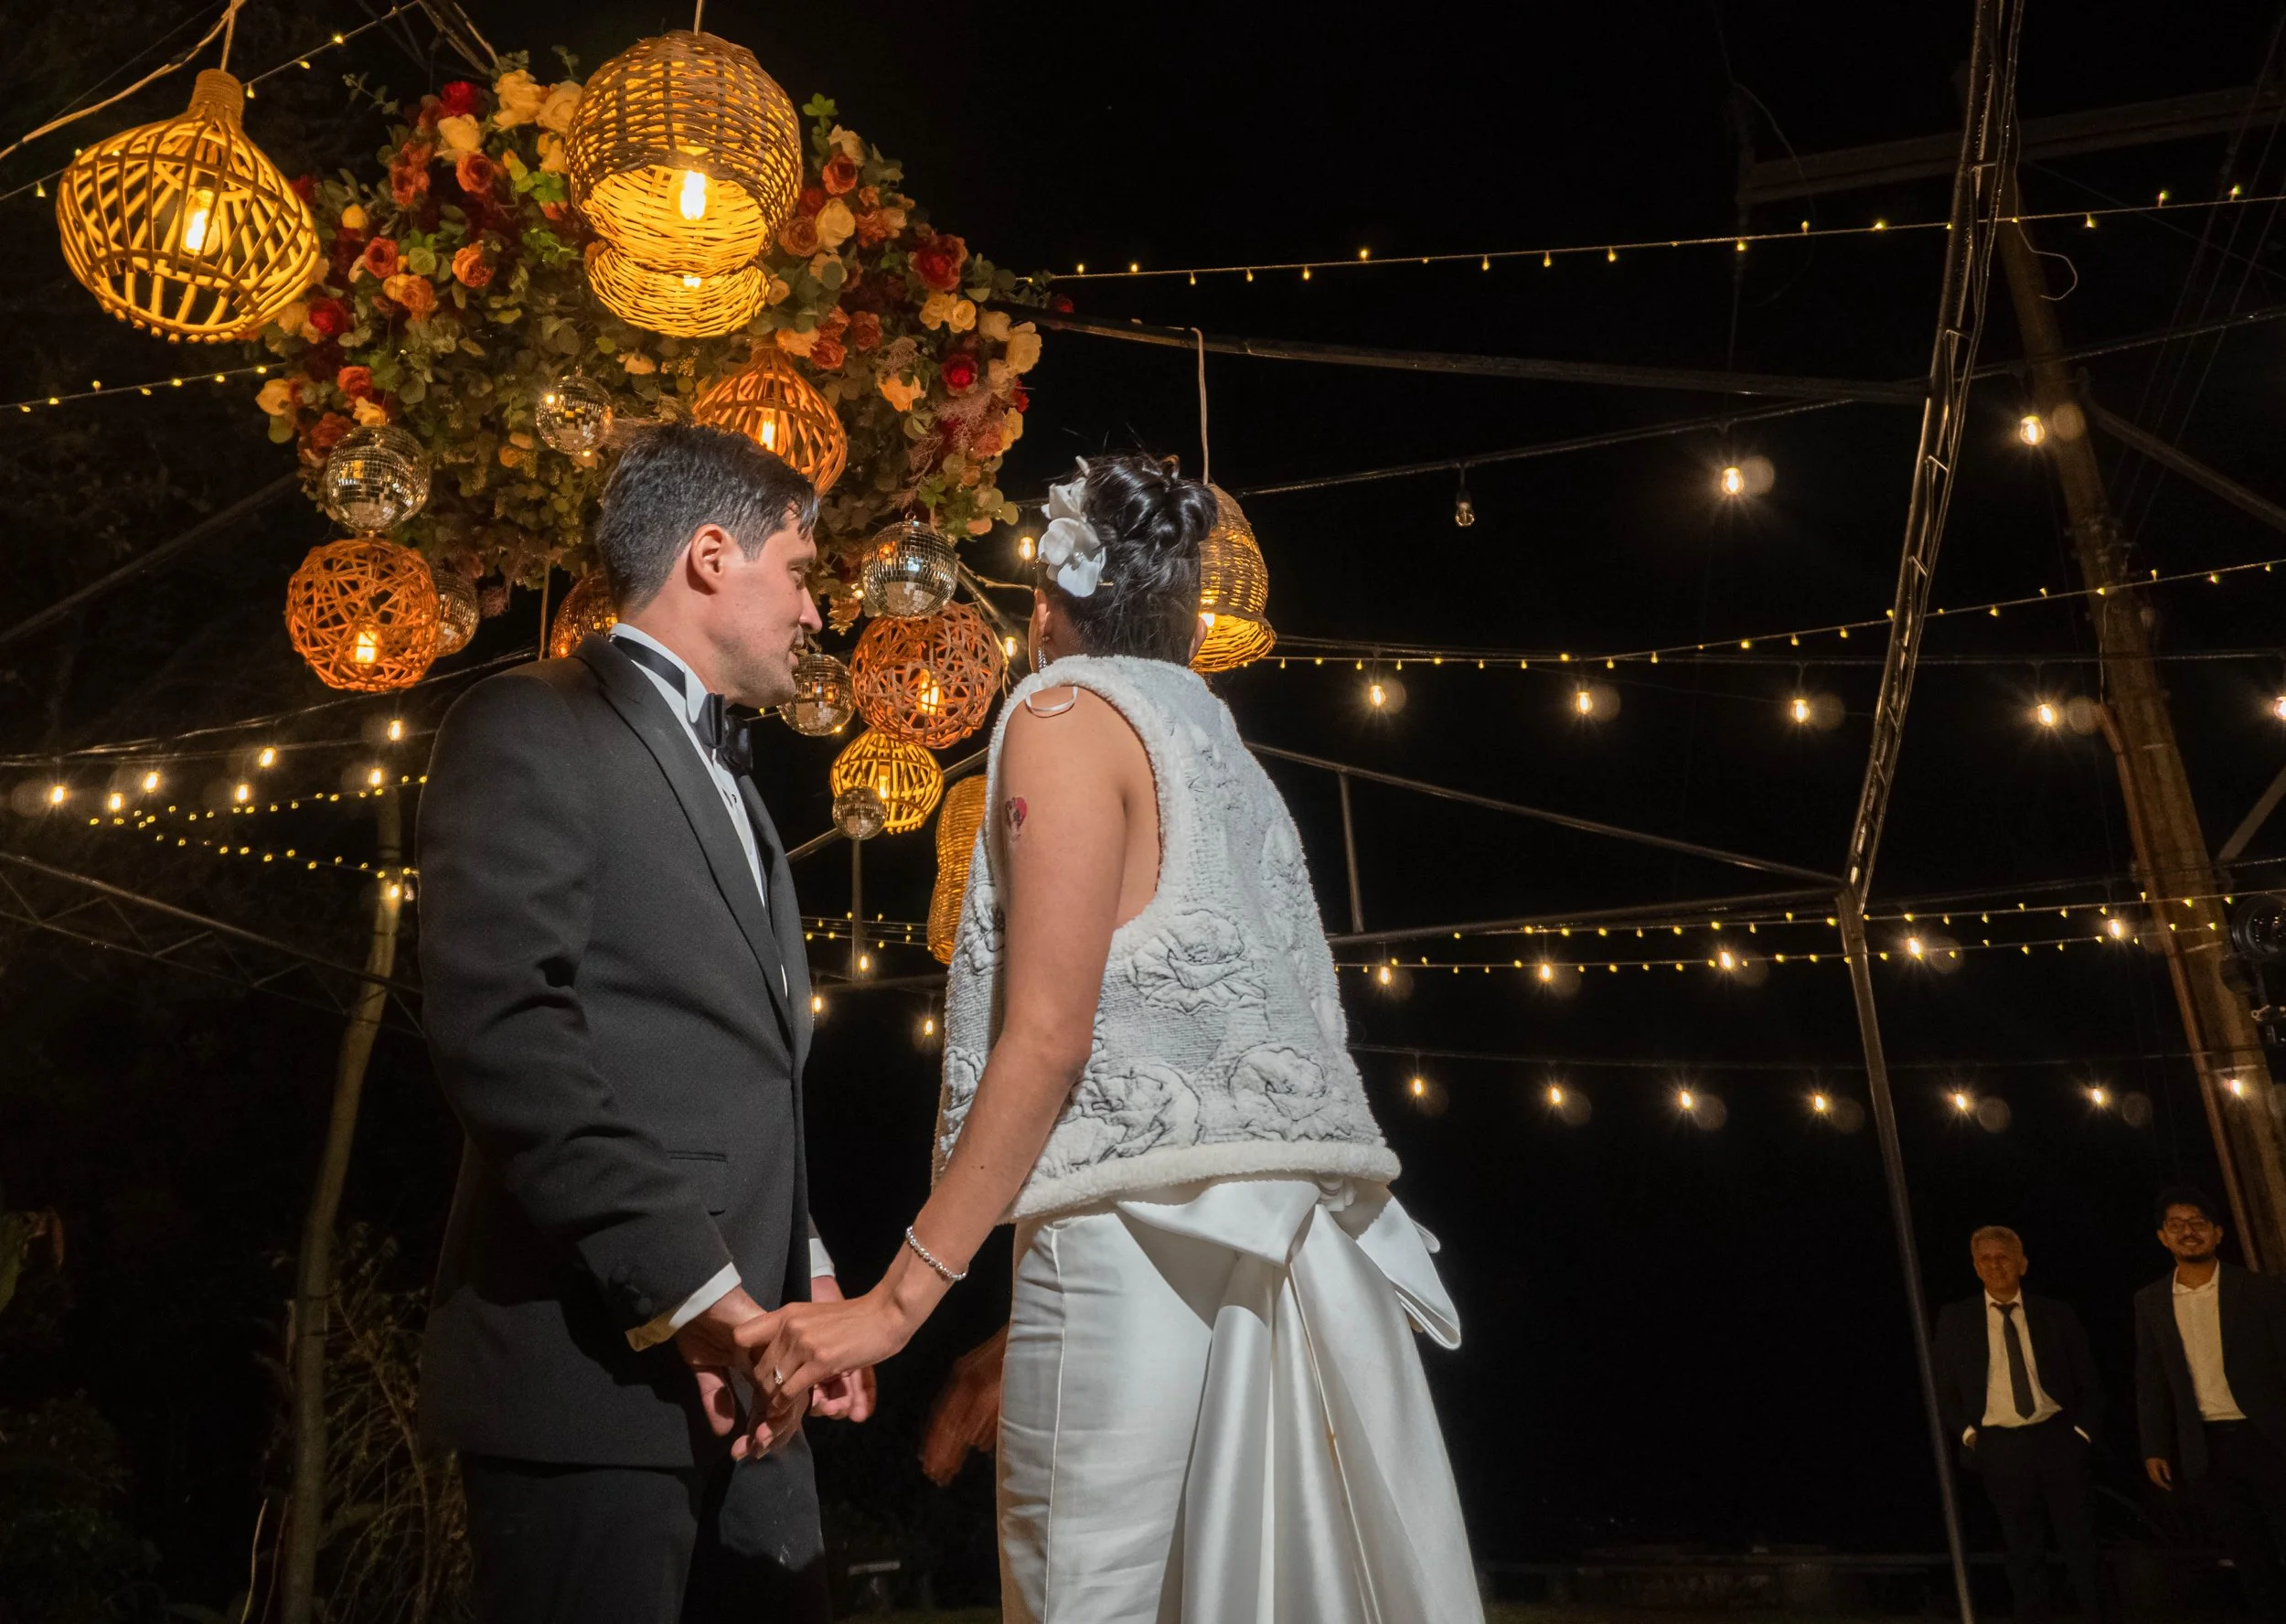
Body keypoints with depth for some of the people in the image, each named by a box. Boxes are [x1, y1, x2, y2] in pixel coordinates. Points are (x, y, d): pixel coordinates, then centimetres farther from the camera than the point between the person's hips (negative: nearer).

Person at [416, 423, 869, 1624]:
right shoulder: (535, 727, -5)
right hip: (598, 1357, -8)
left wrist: (803, 1273, 9)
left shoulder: (729, 781, 22)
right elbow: (499, 1026, -18)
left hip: (736, 1366, 8)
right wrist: (686, 1286, -19)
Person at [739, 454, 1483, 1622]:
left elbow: (1047, 1034, -11)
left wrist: (900, 1294, -10)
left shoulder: (1067, 709, 0)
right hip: (1290, 1232, 8)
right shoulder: (1225, 751, 23)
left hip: (1143, 1225, -8)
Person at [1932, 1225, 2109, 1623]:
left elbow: (2089, 1382, 9)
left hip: (2058, 1438, 0)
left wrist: (2083, 1432, -2)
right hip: (1999, 1448, 0)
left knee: (2082, 1542, 6)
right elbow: (1946, 1389, 7)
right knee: (2023, 1550, 7)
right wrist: (1968, 1433, -4)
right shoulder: (1955, 1319, 2)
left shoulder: (2056, 1314, 4)